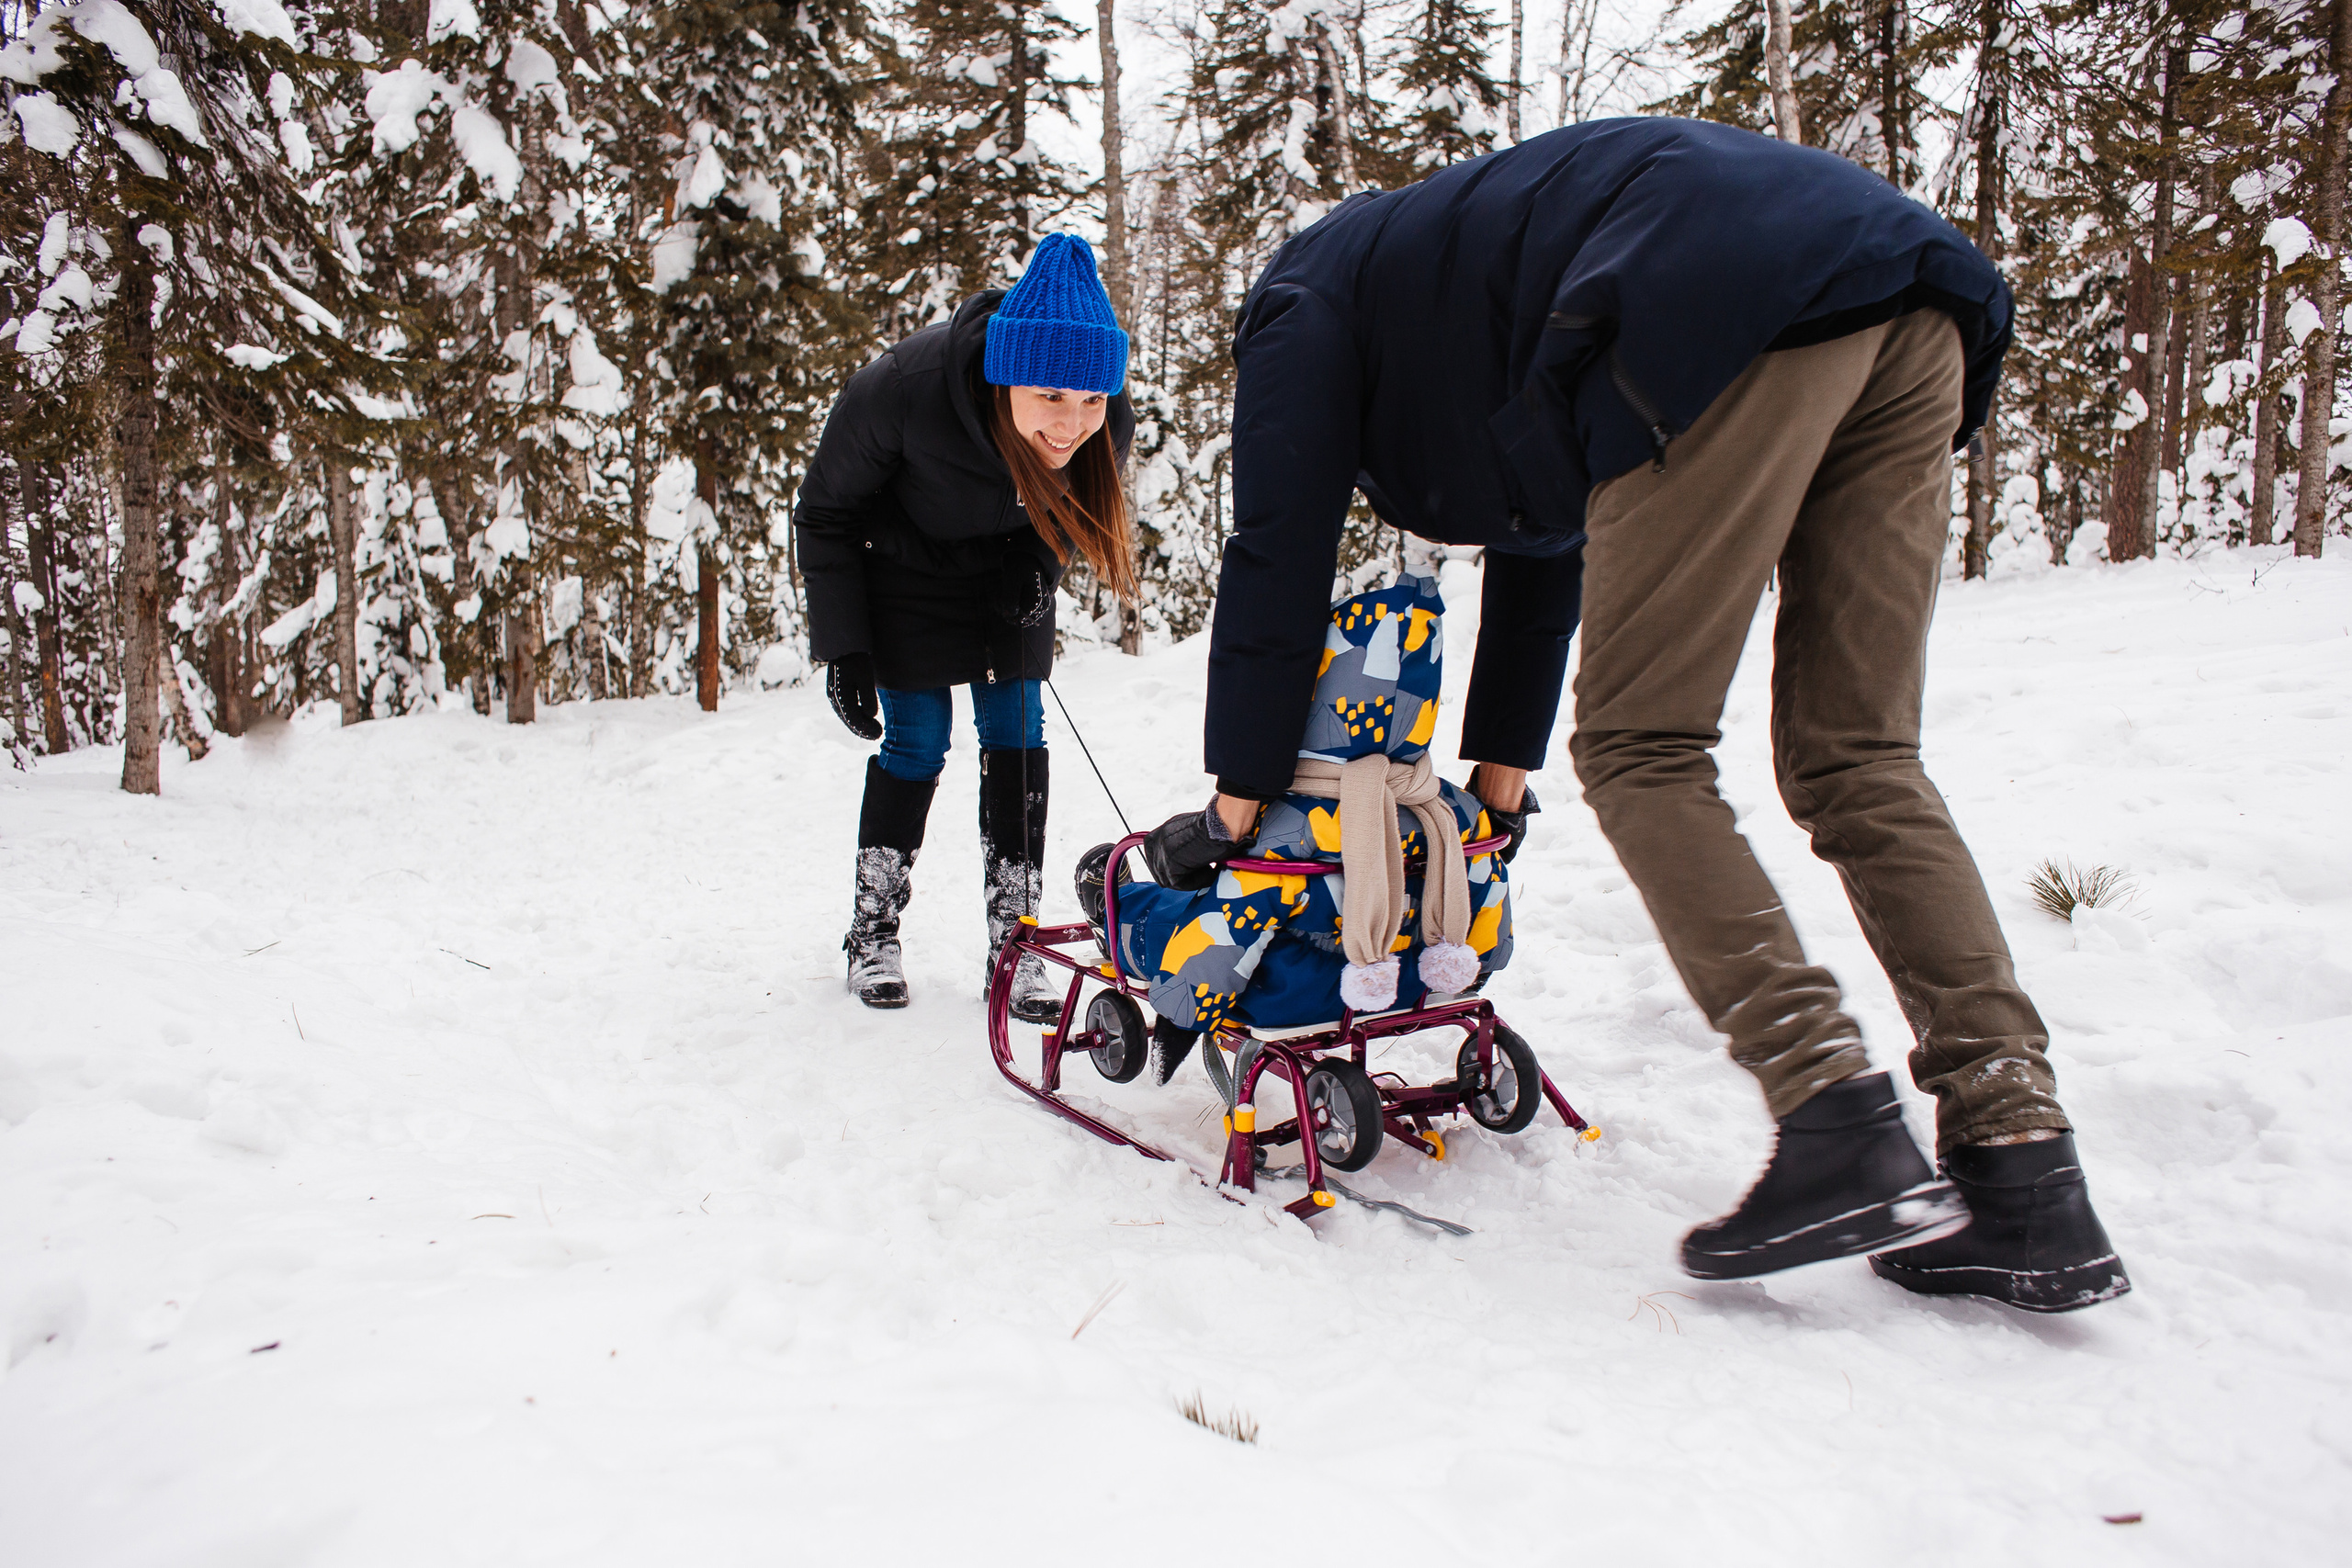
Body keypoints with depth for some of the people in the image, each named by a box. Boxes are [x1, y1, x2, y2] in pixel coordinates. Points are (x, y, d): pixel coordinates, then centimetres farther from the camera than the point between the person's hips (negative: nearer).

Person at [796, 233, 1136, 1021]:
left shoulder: (1104, 426, -26)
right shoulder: (904, 389, -36)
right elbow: (825, 513, -19)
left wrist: (1036, 568, -17)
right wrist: (843, 647, -19)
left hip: (1007, 577, 3)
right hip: (900, 566, -3)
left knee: (1017, 737, -4)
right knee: (917, 741, -4)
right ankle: (873, 932, 15)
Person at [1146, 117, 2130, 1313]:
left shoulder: (1302, 296, 22)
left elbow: (1279, 551, 15)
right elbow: (1542, 553, 44)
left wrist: (1237, 796, 21)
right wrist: (1501, 776, 46)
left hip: (1738, 311, -8)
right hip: (1922, 316, 9)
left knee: (1638, 752, -2)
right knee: (1856, 764, 6)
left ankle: (1841, 1131, -12)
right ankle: (2024, 1176, 1)